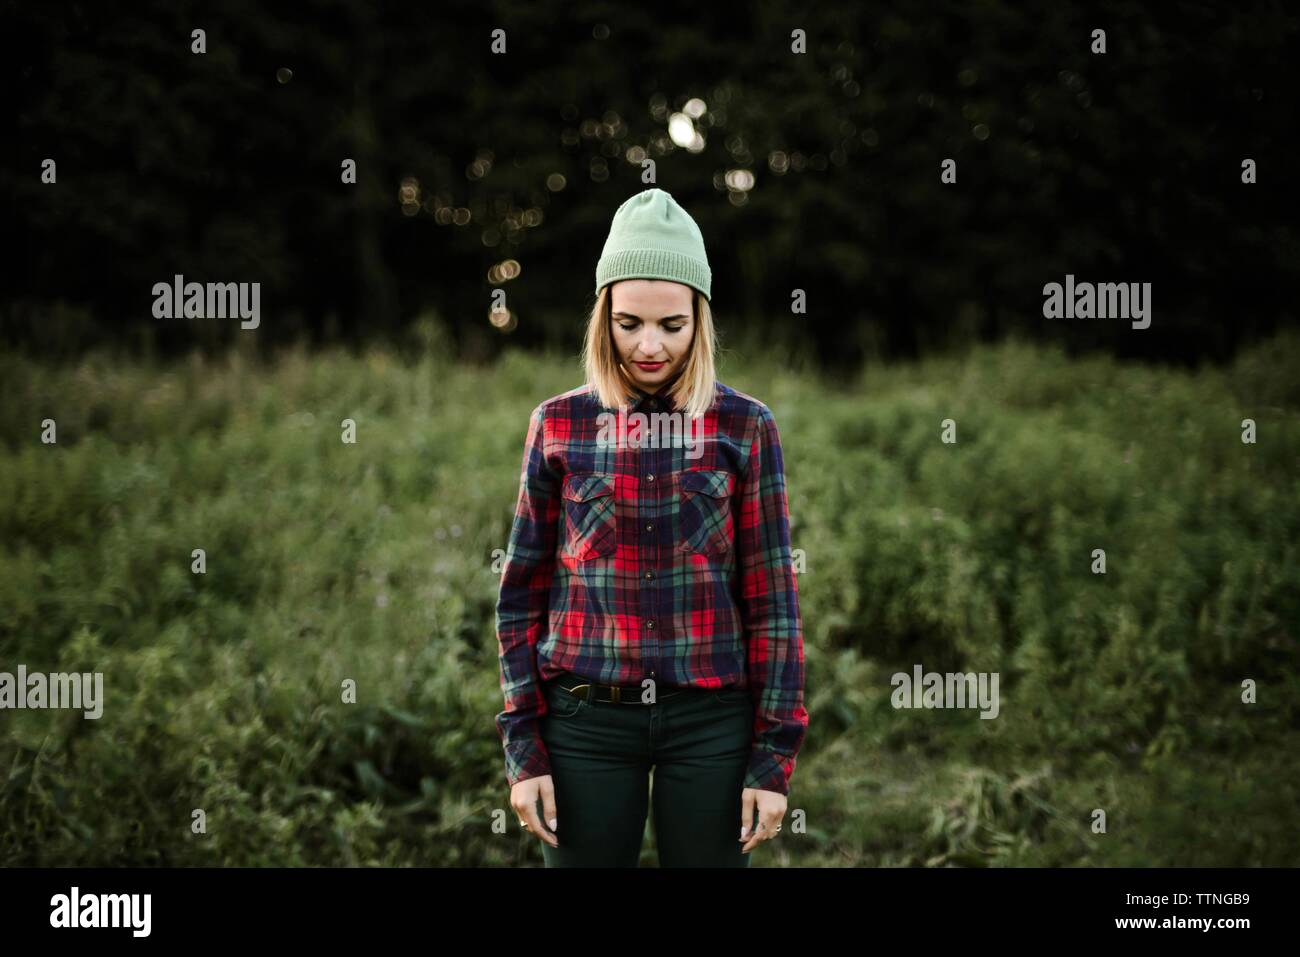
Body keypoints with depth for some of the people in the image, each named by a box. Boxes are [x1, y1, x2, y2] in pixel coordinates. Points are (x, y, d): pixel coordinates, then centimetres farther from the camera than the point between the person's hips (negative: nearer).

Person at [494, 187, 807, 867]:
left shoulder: (743, 426, 2)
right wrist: (523, 748, 1)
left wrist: (774, 756, -3)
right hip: (585, 718, 1)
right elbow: (522, 594, 6)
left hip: (711, 718, 0)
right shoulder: (560, 424, 4)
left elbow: (772, 598, 1)